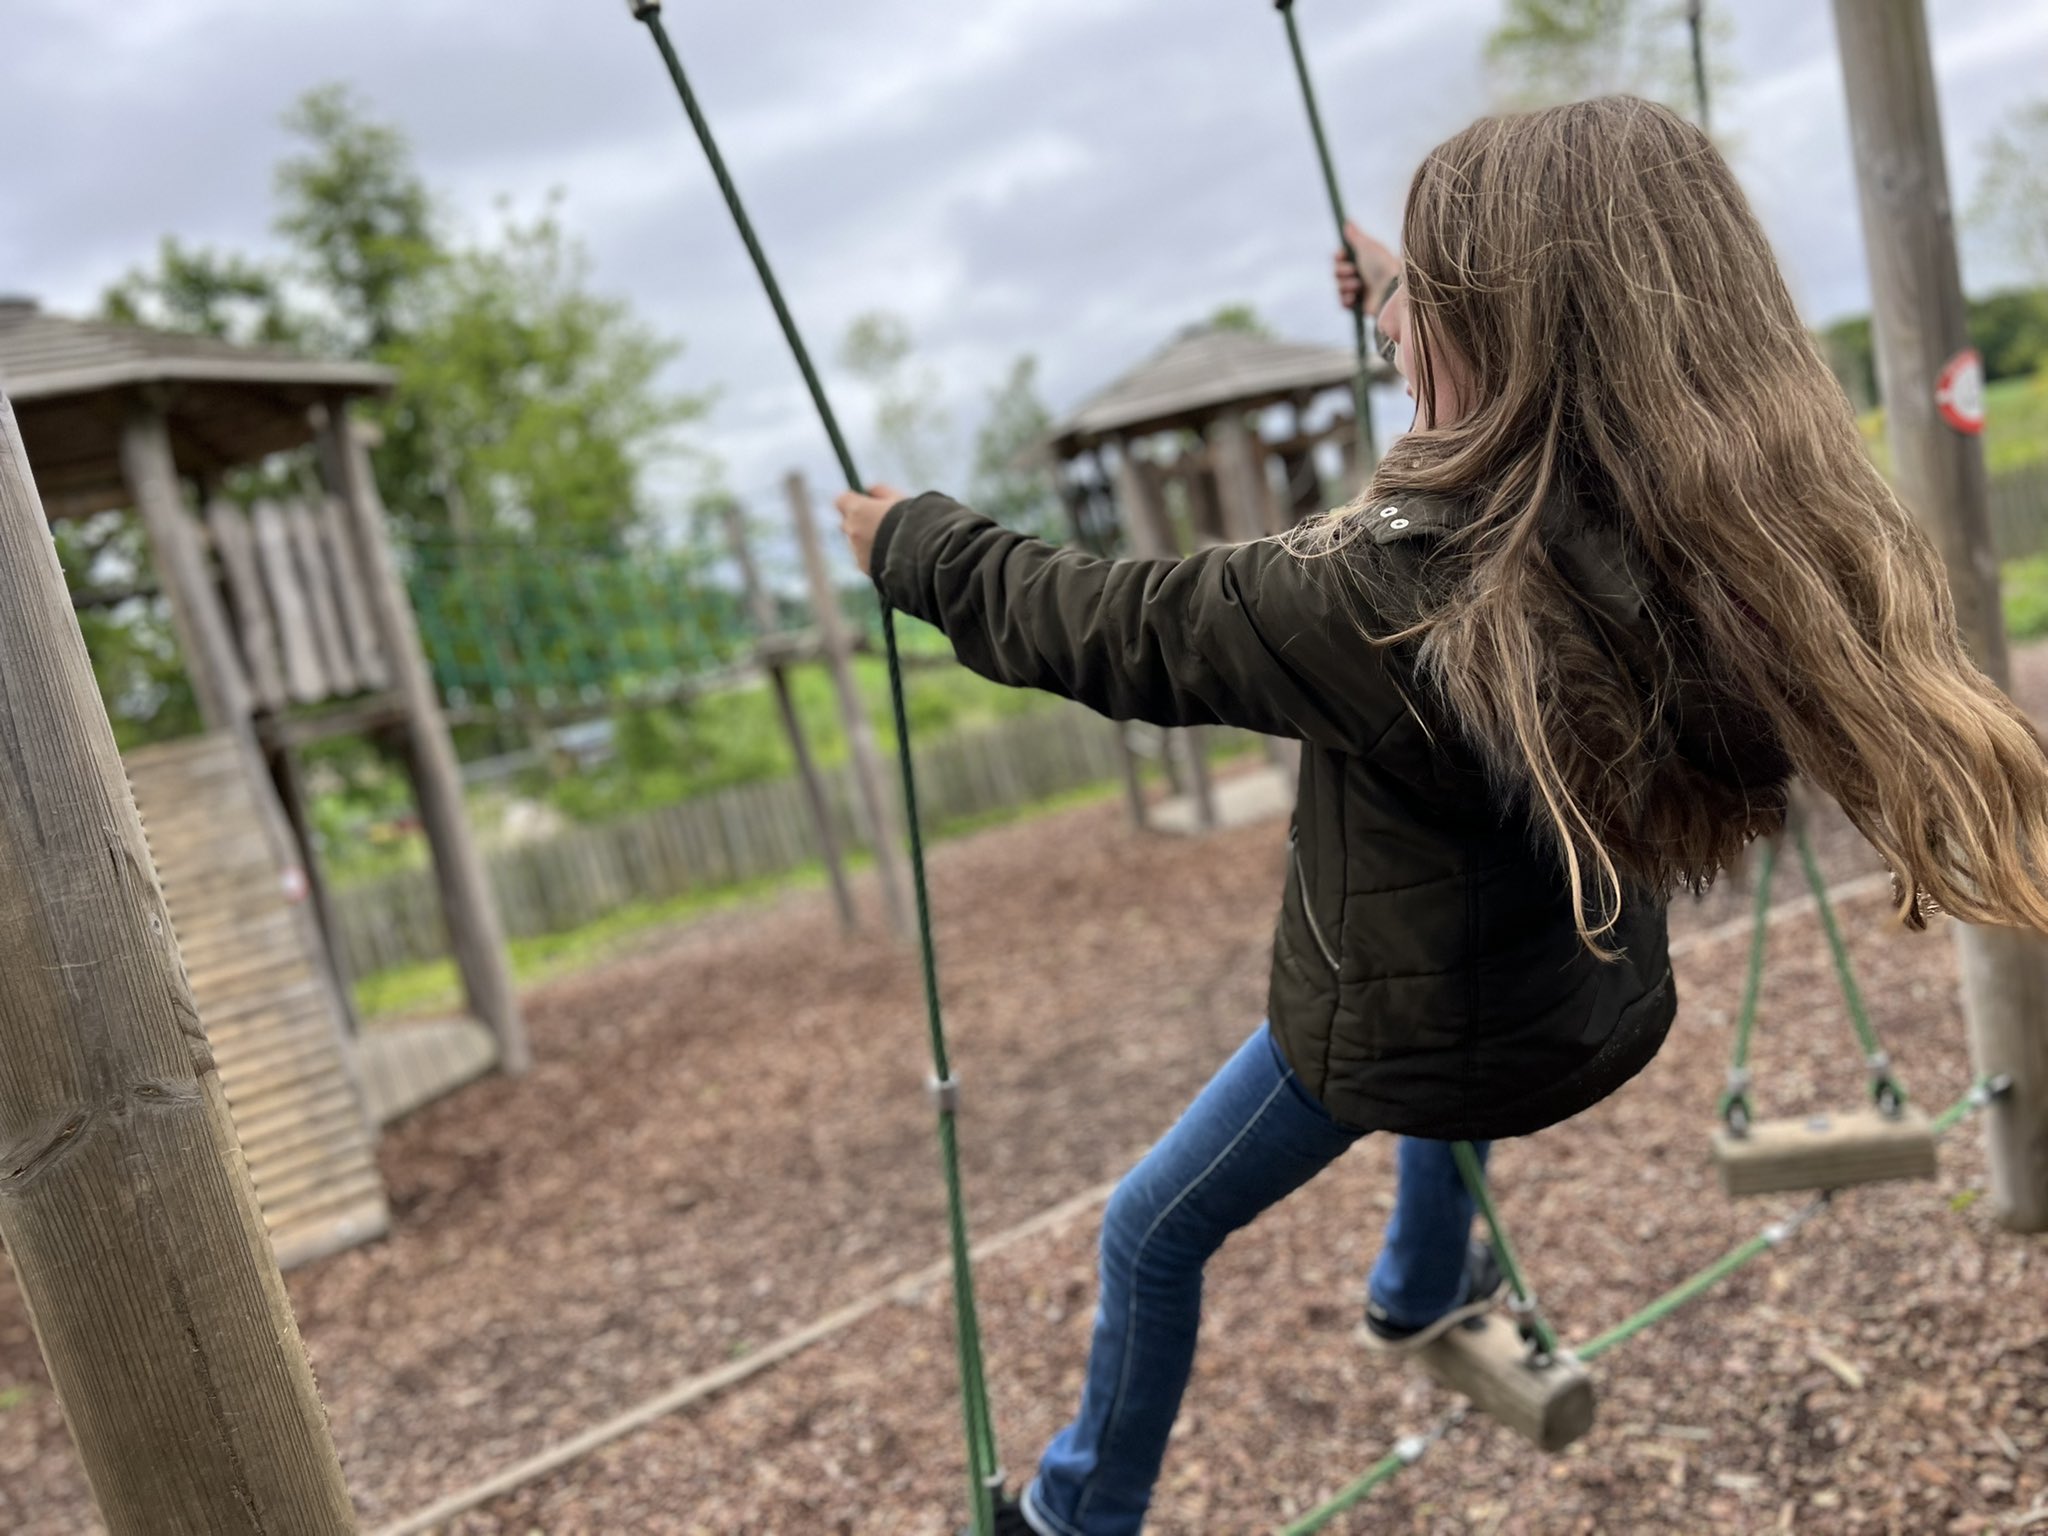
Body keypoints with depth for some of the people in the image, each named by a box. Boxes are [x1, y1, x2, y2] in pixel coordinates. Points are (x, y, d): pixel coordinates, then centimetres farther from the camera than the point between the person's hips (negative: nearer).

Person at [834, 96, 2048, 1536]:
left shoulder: (1385, 594, -36)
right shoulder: (1725, 533, -16)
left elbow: (1106, 630, -22)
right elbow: (1569, 376, 6)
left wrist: (912, 542, -5)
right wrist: (1420, 295, 21)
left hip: (1385, 1030, -6)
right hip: (1591, 1013, 6)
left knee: (1151, 1233, 18)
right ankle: (1422, 1289, 65)